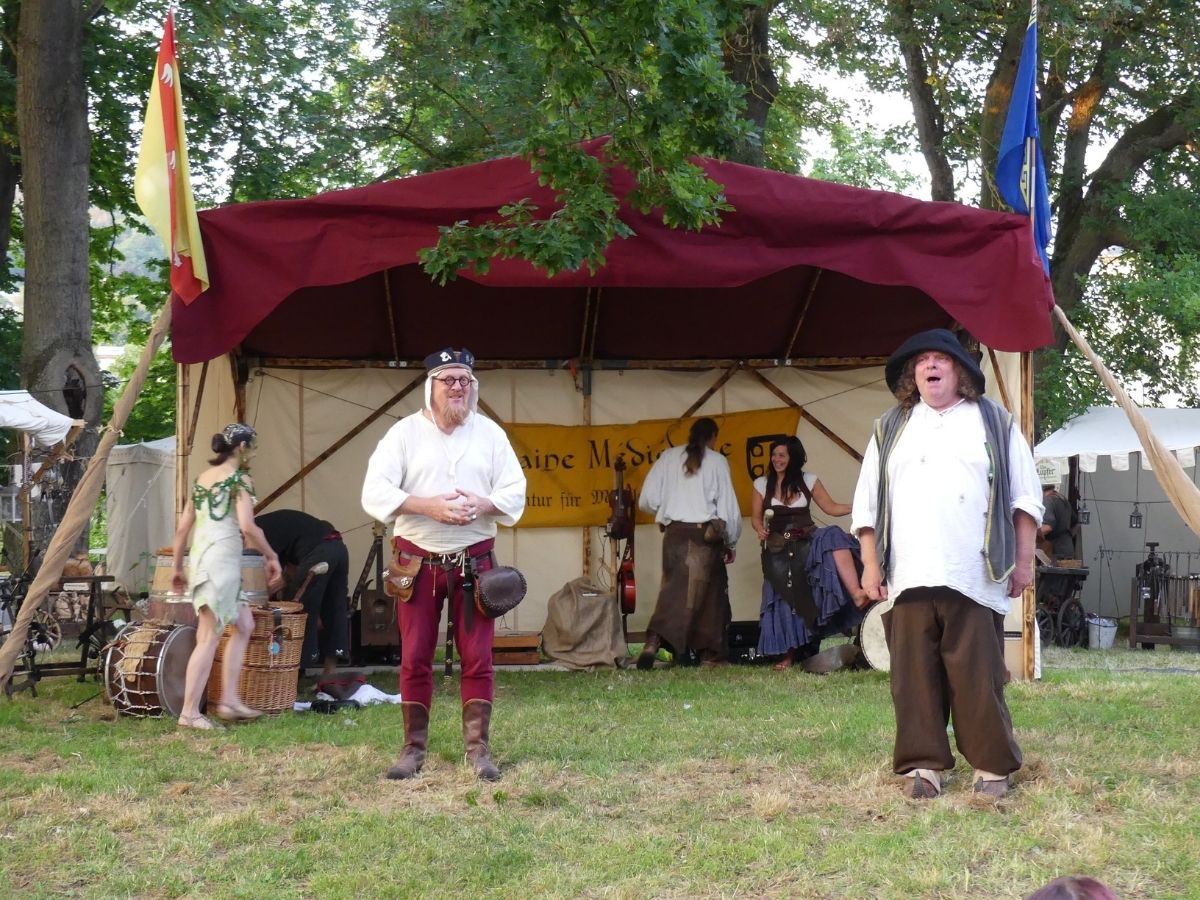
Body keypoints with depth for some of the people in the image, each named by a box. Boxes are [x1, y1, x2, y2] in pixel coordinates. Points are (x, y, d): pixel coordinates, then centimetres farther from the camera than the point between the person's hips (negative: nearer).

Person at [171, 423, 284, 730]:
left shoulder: (202, 478, 17)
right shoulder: (240, 479, -5)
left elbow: (182, 527, 17)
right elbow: (247, 527, -16)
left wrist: (178, 567, 23)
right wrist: (271, 557, -4)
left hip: (198, 558, 8)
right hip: (222, 559, -8)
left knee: (244, 625, 17)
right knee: (209, 638, -6)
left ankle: (229, 699, 13)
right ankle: (189, 713, -5)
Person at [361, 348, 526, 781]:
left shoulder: (490, 433, 4)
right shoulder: (405, 432, -2)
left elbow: (515, 492, 2)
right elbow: (375, 493, -11)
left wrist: (482, 505, -19)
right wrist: (430, 506, -23)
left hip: (474, 561, 1)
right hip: (418, 562, -1)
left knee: (477, 658, 1)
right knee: (414, 659, 4)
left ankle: (478, 747, 8)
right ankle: (413, 748, 13)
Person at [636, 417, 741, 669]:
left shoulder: (669, 457, 6)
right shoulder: (716, 461, 0)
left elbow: (647, 500, 3)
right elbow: (728, 506, 0)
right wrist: (731, 542, 12)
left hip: (674, 532, 2)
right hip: (705, 534, -2)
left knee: (674, 589, 1)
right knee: (711, 591, 10)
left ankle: (654, 640, -22)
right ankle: (710, 653, 14)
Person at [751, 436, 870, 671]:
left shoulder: (809, 481, 7)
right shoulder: (762, 484, 6)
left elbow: (831, 508, 7)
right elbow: (755, 517, 10)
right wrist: (760, 529, -13)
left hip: (806, 543, -1)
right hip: (777, 548, 1)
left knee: (834, 538, -33)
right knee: (786, 598, -4)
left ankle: (856, 595, -44)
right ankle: (788, 654, 9)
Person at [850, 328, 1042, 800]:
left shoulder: (995, 424, 11)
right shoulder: (890, 429, 17)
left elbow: (1024, 498, 9)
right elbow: (867, 503, 14)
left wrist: (1023, 560, 2)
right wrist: (870, 564, 6)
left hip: (975, 579, -2)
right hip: (909, 578, 2)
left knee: (979, 676, -3)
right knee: (915, 674, 0)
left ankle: (992, 766, 5)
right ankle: (925, 764, 6)